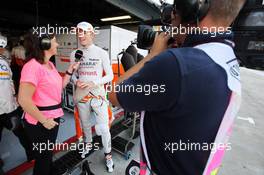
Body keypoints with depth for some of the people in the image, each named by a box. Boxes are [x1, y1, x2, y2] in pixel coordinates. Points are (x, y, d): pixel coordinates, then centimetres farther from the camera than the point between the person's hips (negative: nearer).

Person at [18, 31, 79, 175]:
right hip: (40, 122, -8)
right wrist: (44, 120, -18)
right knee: (43, 157, 14)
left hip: (53, 117, 8)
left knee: (48, 154, 27)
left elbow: (59, 86, 14)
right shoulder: (32, 66, -21)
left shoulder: (50, 64, 8)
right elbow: (23, 100, -24)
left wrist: (71, 70, 8)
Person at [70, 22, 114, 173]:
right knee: (85, 124, 21)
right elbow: (72, 74, 11)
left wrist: (93, 83, -19)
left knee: (103, 127, 0)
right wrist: (76, 81, -11)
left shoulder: (102, 53, -7)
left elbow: (110, 75, -7)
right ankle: (88, 144, 49)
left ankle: (108, 154, 25)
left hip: (98, 94, -3)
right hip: (81, 95, 4)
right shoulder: (75, 54, 3)